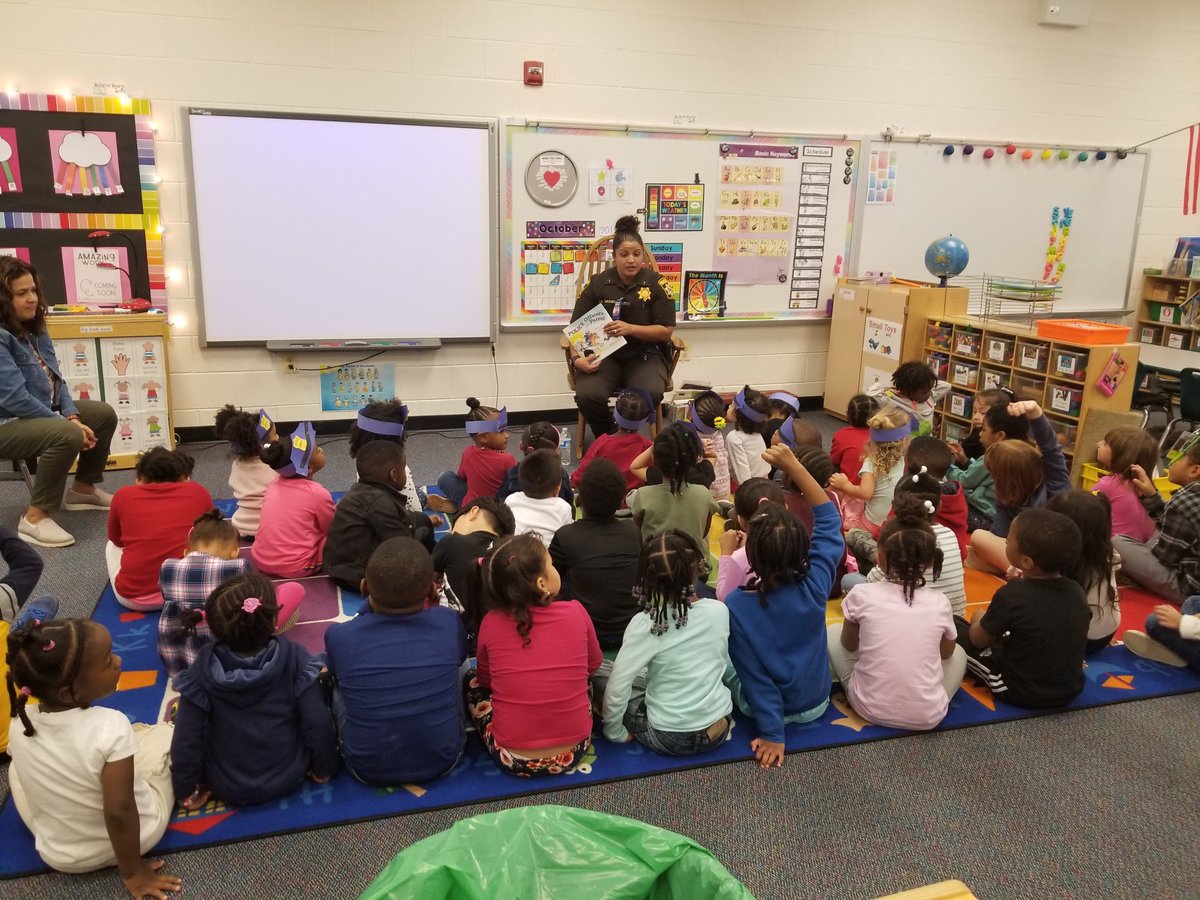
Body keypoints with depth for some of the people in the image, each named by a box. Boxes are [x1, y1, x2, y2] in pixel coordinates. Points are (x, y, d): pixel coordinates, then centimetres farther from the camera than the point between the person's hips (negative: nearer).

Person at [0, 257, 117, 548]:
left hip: (41, 411, 10)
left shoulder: (33, 328, 6)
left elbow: (55, 380, 7)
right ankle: (34, 518, -22)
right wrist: (67, 424, -24)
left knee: (104, 415, 11)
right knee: (67, 436, -34)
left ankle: (83, 489, 27)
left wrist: (72, 415, -9)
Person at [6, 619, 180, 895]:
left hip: (59, 856, 3)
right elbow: (119, 813, -27)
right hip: (139, 836, -3)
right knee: (163, 730, 15)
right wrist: (132, 872, -12)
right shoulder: (111, 727, -33)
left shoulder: (20, 725, -18)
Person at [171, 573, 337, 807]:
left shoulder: (204, 667, -19)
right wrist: (324, 768, 0)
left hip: (228, 788, 1)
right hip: (289, 778, -1)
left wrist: (187, 790, 2)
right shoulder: (293, 657, -20)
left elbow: (187, 738, -14)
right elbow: (317, 722, -17)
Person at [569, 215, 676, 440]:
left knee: (650, 394, -34)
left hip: (645, 355, -1)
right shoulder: (598, 284, 3)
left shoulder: (655, 284, 0)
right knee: (588, 396, -30)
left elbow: (666, 331, -3)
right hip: (604, 354, 1)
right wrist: (577, 358, -16)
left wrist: (630, 329, -18)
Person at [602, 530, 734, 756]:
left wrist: (615, 733, -6)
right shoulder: (720, 611, -10)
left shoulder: (645, 624, -22)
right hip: (718, 728, 5)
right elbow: (726, 667, 5)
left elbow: (617, 686, -21)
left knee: (600, 680, 12)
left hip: (669, 738, -4)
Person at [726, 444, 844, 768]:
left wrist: (772, 734, -15)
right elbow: (830, 519, -13)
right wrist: (795, 467, -18)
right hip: (816, 704, 3)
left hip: (763, 707, -2)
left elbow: (754, 674, -23)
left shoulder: (735, 605, -28)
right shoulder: (814, 585, -24)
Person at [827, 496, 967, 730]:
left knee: (833, 633, 19)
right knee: (958, 653, 29)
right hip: (928, 717, 1)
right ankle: (928, 700, 12)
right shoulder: (939, 602, -5)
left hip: (870, 708, -1)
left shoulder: (862, 594, -9)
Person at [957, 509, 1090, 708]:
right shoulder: (1077, 592, -9)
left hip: (1021, 693, -5)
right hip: (1071, 690, 6)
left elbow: (979, 640, -8)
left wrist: (978, 619, 13)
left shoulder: (1011, 596, -24)